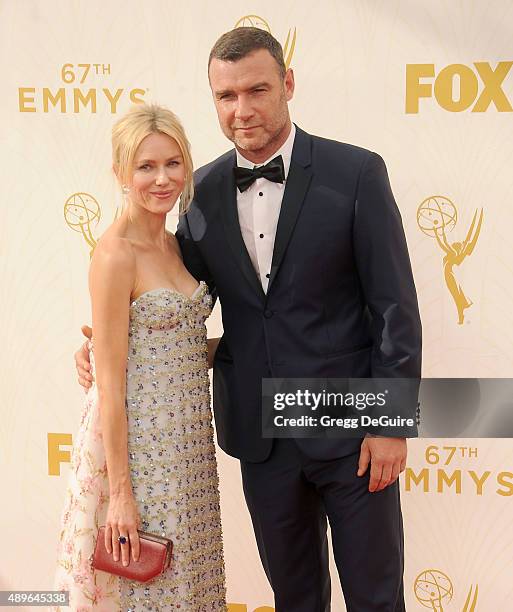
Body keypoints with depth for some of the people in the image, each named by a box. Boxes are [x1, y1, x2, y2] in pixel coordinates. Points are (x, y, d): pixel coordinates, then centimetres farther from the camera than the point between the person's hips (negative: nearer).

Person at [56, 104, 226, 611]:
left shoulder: (174, 245, 7)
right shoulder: (115, 254, -16)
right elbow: (110, 382, -17)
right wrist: (120, 492, -17)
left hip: (186, 443, 8)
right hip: (136, 442, -8)